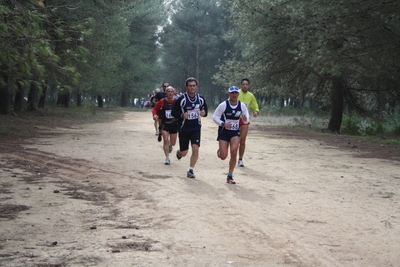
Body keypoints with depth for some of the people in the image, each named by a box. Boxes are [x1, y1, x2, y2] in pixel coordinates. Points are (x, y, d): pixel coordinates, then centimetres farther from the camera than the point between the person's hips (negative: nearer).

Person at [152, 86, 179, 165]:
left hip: (174, 124, 1)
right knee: (166, 140, -13)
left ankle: (170, 145, 50)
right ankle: (167, 158, -4)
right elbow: (155, 109, 5)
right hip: (164, 124, -1)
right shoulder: (162, 101, -5)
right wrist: (155, 115, -15)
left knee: (173, 143, 12)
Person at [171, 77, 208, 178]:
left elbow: (205, 109, 14)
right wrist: (182, 115, -26)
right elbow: (173, 112, -8)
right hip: (184, 128, -2)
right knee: (184, 153, 8)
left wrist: (204, 113, -9)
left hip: (196, 128, 2)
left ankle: (191, 170, 1)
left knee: (195, 149, -14)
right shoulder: (181, 99, -11)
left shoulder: (201, 99, 0)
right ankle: (179, 152, 47)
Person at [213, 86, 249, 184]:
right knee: (223, 156, -6)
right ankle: (220, 150, 35)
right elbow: (215, 117, -6)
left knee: (234, 153, -17)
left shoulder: (242, 105, -2)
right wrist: (223, 124, -21)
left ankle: (230, 176, -1)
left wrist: (245, 120, -15)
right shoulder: (223, 105, -11)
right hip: (224, 132, -2)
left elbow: (246, 116, 9)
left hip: (235, 132, 2)